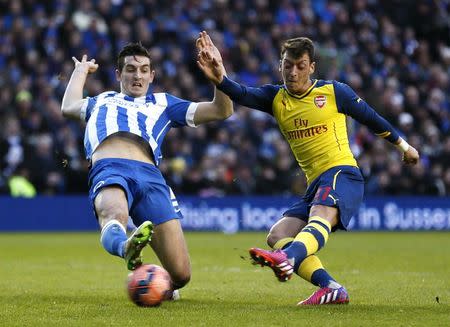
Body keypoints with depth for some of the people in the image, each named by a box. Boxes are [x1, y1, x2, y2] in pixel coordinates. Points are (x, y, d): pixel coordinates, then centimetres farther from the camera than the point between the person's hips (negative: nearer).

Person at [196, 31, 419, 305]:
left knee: (319, 217, -35)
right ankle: (331, 288, -20)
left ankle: (287, 259, -65)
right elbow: (242, 95, -10)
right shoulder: (276, 98, 10)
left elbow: (371, 118, 15)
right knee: (277, 236, -5)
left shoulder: (334, 92, 2)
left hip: (342, 173, -7)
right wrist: (219, 78, -32)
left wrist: (403, 145, 25)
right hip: (316, 184, 7)